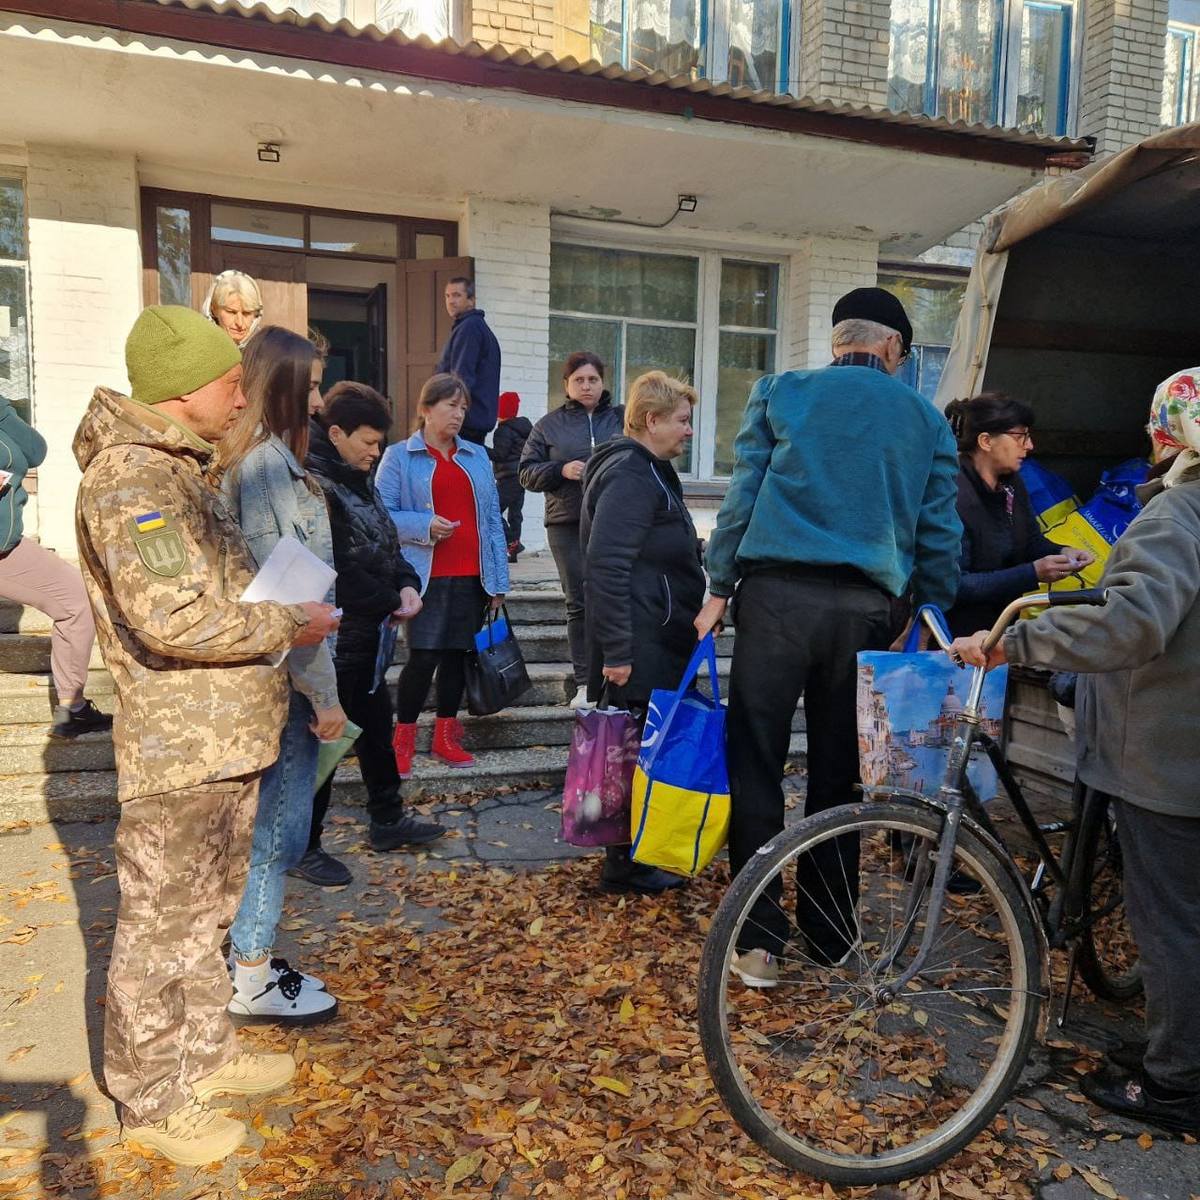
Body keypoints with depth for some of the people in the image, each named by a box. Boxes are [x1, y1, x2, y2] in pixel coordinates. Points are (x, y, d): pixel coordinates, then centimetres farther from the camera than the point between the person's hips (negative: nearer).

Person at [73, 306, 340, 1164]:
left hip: (230, 737, 10)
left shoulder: (183, 469, 16)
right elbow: (172, 616, -28)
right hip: (178, 746, -10)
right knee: (161, 924, 6)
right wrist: (291, 625, -17)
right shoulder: (130, 478, -17)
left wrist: (292, 607, 11)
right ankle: (153, 1099, 24)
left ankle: (205, 1052, 39)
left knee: (208, 909, 22)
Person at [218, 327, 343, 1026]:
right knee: (280, 823, 2)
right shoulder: (269, 465, -18)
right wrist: (325, 692, -17)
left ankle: (254, 954, 33)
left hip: (271, 672, 10)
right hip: (285, 676, -10)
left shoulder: (253, 458, 12)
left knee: (270, 819, 19)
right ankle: (254, 985, 17)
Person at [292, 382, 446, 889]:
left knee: (376, 724, 20)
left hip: (366, 634, 10)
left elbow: (385, 542, 14)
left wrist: (407, 584, -4)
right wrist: (390, 603, -14)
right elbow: (338, 570, -25)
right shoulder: (316, 485, -20)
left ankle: (387, 821, 37)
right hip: (334, 636, -10)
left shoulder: (356, 481, 11)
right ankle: (304, 847, 16)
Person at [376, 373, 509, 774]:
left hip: (471, 576, 4)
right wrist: (425, 526, -18)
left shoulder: (477, 456, 15)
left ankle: (446, 737, 22)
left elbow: (492, 519, 12)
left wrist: (498, 579, 7)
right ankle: (403, 741, 9)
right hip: (427, 576, -4)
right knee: (423, 658, -7)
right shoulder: (399, 456, 3)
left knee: (457, 654, 9)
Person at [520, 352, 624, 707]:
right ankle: (584, 682, 10)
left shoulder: (622, 419, 10)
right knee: (579, 603, 3)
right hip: (568, 525, 0)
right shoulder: (550, 424, 10)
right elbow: (527, 472, 8)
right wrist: (562, 470, -9)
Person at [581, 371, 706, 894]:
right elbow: (606, 565, -24)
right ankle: (625, 865, 13)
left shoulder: (649, 471, 17)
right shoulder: (630, 475, -17)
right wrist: (617, 651, -25)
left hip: (658, 642, 10)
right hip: (640, 648, -10)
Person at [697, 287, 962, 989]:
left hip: (777, 594, -2)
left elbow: (743, 495, 2)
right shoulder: (927, 419, 13)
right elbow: (940, 534, 12)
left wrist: (719, 588, 5)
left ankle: (760, 939, 6)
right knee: (839, 775, 12)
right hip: (866, 608, 2)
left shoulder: (780, 393, 7)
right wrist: (933, 618, 20)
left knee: (756, 765, 4)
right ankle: (830, 937, 24)